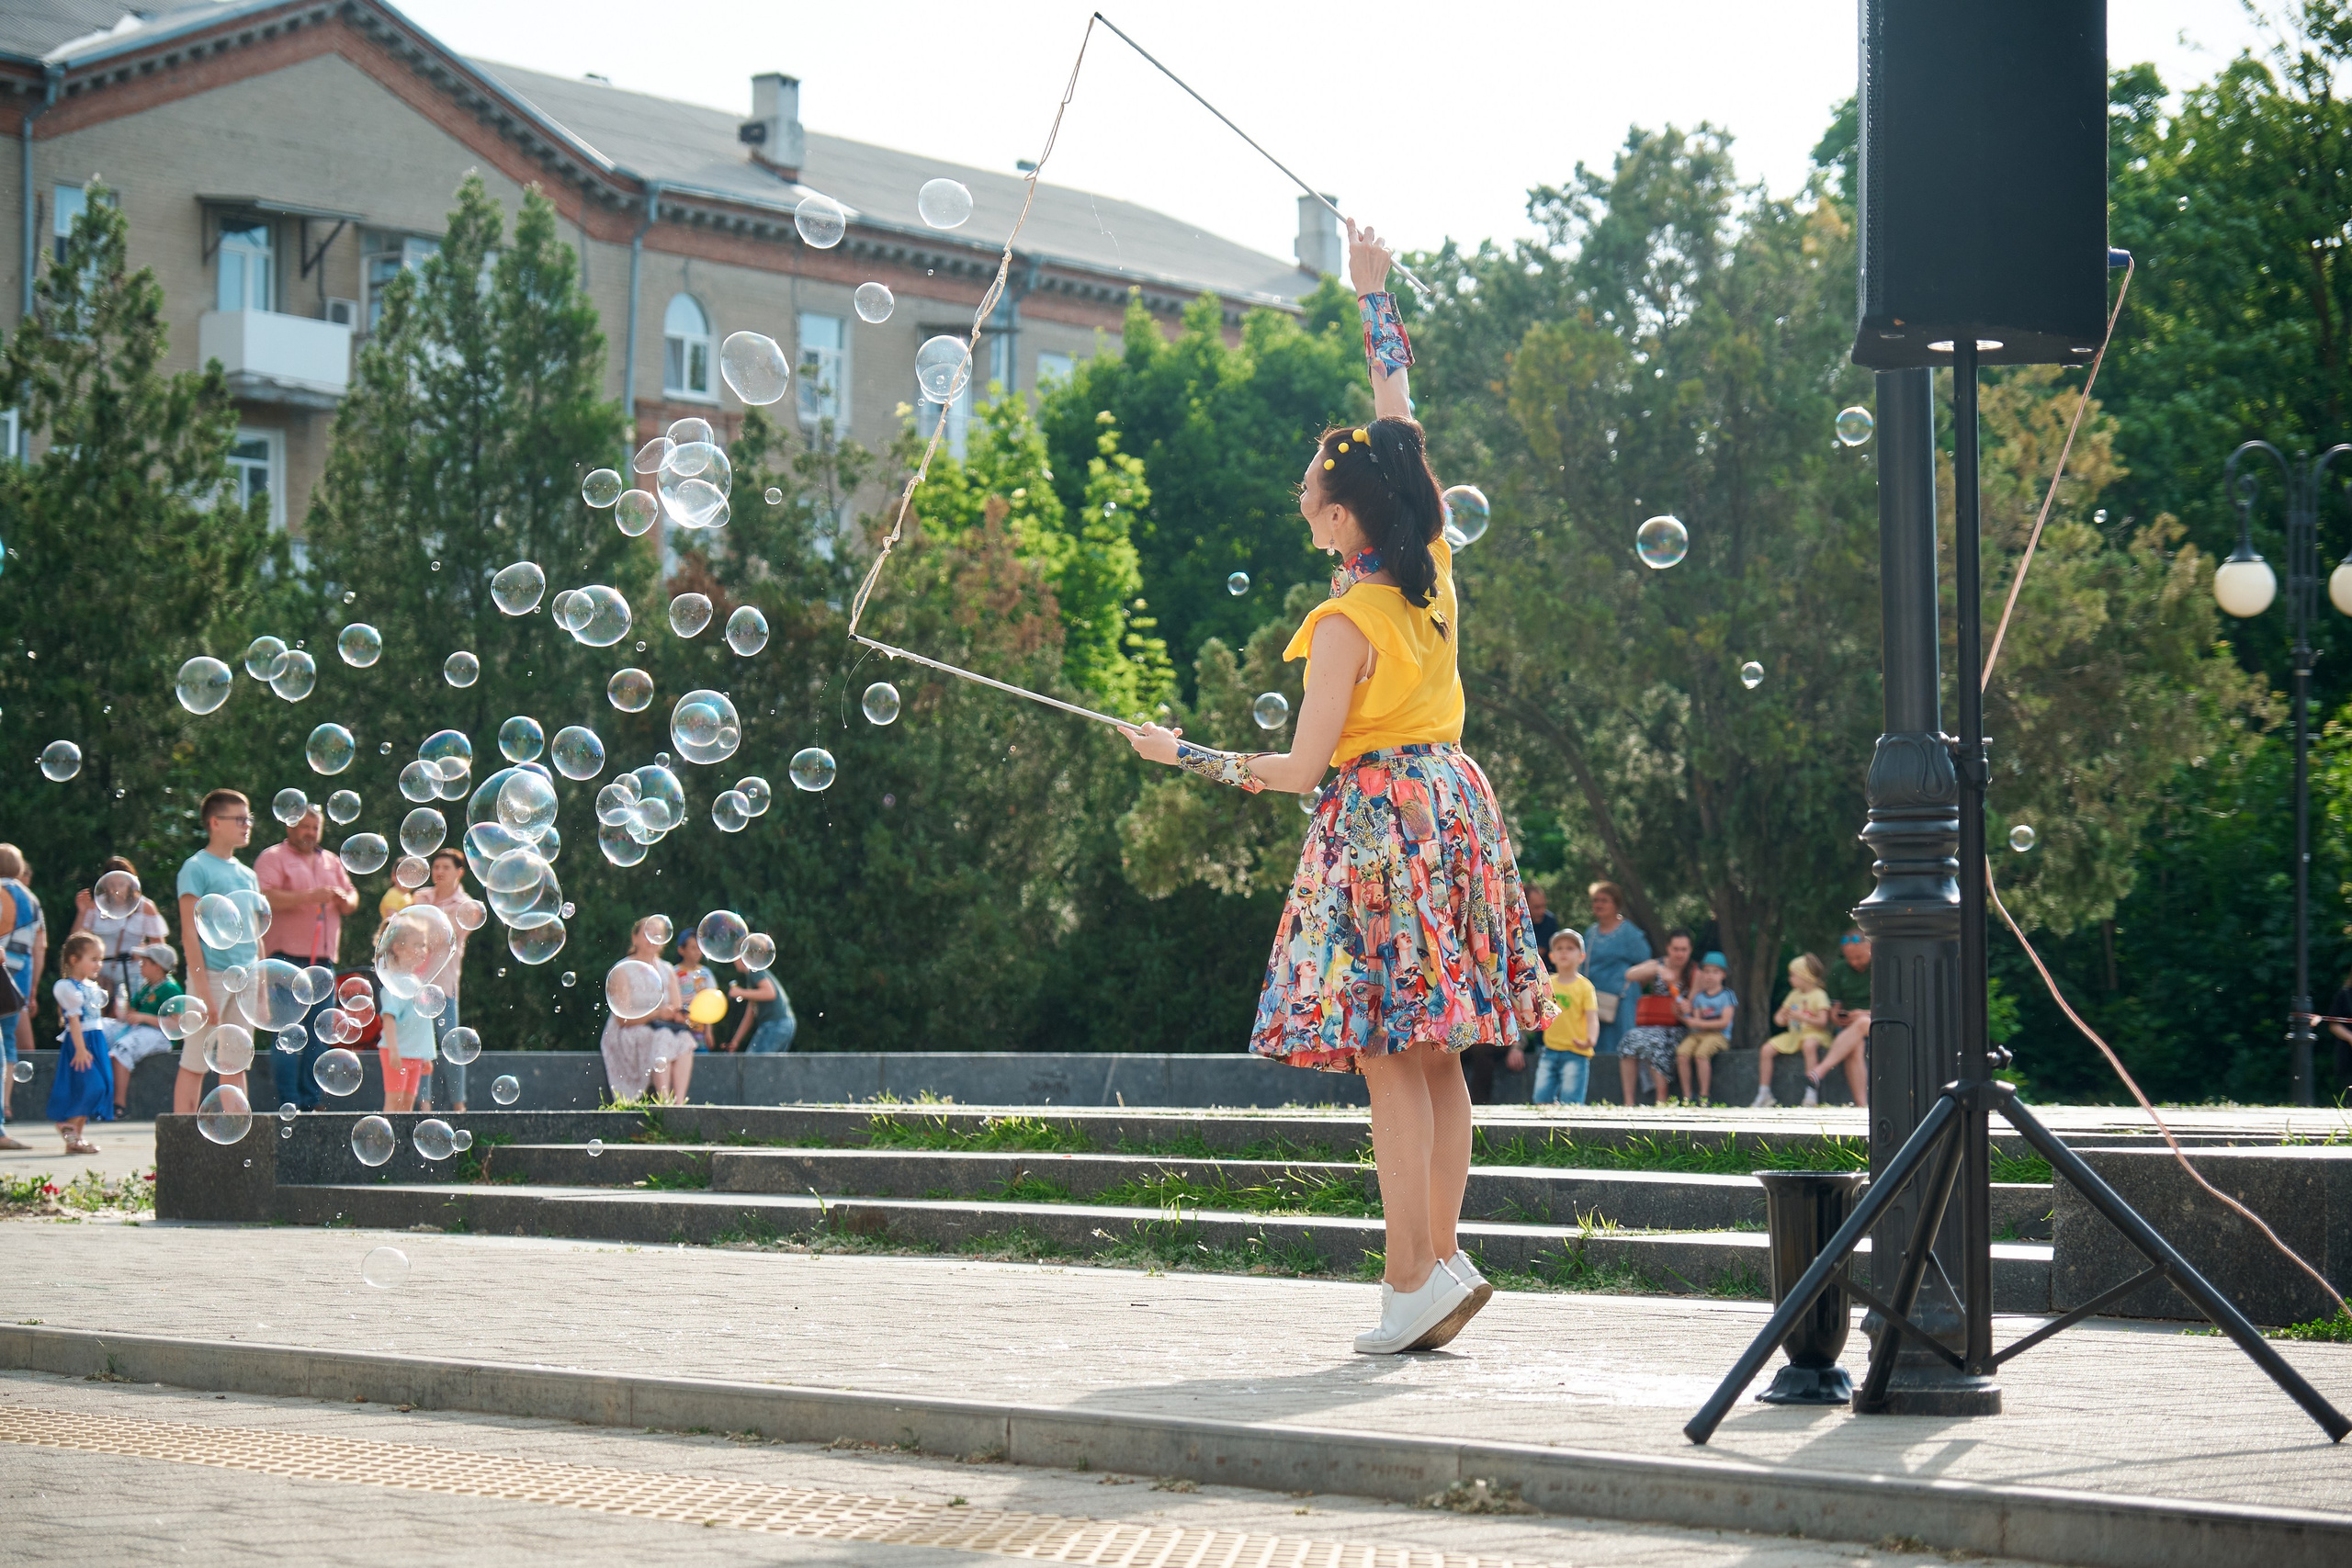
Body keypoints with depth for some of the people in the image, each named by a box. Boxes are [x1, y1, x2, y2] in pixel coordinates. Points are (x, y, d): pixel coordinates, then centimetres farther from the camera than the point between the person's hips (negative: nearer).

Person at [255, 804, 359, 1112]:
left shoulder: (331, 861, 22)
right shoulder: (273, 857, 2)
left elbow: (353, 900, 24)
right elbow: (265, 898, -13)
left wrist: (345, 899, 0)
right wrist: (309, 896, -21)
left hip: (324, 959, 6)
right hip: (288, 958, -6)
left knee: (319, 1036, 4)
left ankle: (310, 1102, 8)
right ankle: (288, 1104, -11)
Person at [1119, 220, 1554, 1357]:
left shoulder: (1345, 624, -16)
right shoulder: (1434, 569, 3)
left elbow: (1297, 769, -13)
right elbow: (1399, 419, 16)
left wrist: (1179, 754, -2)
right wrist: (1374, 295, 22)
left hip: (1379, 819, -8)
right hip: (1450, 803, 8)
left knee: (1387, 1061, -7)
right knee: (1432, 1057, 8)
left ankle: (1413, 1278, -10)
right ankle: (1438, 1259, 8)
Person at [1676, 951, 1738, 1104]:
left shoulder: (1727, 995, 0)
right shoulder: (1699, 996, 15)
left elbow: (1724, 1022, -8)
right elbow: (1696, 1020, 9)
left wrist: (1698, 1023, -9)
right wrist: (1687, 1013, -14)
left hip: (1719, 1035, -5)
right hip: (1697, 1034, 5)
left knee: (1701, 1053, -34)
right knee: (1682, 1053, -24)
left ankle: (1704, 1096, -25)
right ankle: (1686, 1096, -18)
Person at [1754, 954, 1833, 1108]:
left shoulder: (1819, 995, -8)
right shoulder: (1794, 994, 15)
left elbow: (1822, 1021, -19)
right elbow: (1779, 1015, 22)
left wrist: (1801, 1017, -26)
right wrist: (1781, 1018, -2)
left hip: (1813, 1033, -7)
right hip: (1793, 1035, 7)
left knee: (1809, 1045, -42)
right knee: (1766, 1050, -8)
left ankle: (1811, 1091, -39)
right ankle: (1764, 1093, -2)